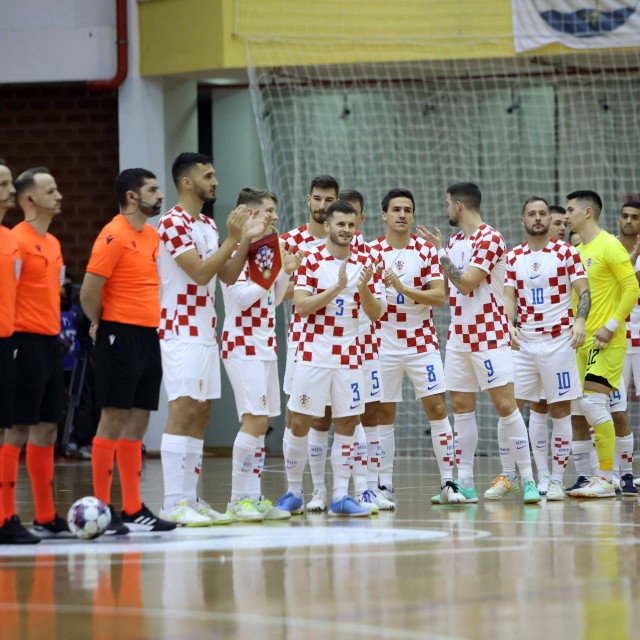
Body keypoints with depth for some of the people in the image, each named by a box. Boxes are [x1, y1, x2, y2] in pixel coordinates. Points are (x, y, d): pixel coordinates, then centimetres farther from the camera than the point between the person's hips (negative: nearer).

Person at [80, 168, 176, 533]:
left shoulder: (152, 235, 14)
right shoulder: (114, 236, -12)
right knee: (114, 421, -7)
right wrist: (106, 325, 0)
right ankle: (102, 508, -4)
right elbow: (89, 294, -15)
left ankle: (134, 510, 14)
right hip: (122, 337, -8)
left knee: (138, 424, 10)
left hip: (149, 337, 8)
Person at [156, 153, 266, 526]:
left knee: (201, 414, 8)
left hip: (206, 333, 9)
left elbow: (229, 276, 15)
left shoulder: (208, 225, 17)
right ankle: (174, 504, -13)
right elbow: (201, 273, -20)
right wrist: (232, 239, -17)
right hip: (182, 332, -9)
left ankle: (191, 499, 11)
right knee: (182, 412, -12)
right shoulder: (173, 223, -12)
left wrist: (247, 240, 4)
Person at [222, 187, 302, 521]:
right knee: (254, 420, -15)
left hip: (265, 347, 9)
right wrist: (276, 271, -18)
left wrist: (286, 272, 7)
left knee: (260, 423, 8)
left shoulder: (265, 249, 15)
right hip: (243, 346, -9)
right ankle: (238, 499, -11)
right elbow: (241, 298, -19)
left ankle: (253, 497, 10)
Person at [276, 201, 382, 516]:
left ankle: (340, 496, 6)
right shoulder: (311, 261, -3)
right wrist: (336, 288, -23)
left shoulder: (364, 263, 6)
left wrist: (363, 288, -16)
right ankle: (293, 493, 12)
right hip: (314, 355, -3)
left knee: (346, 423, 2)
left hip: (348, 356, 3)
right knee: (301, 422, -2)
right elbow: (301, 305, -13)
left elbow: (376, 313, 3)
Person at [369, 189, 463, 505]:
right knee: (383, 414, 2)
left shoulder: (427, 250, 1)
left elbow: (439, 296, -7)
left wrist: (403, 288, -20)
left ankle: (448, 482, -2)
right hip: (384, 345, 0)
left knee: (437, 408, -6)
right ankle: (385, 484, 9)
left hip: (422, 343, 0)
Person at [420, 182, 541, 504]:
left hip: (489, 337, -8)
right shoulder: (455, 241, 13)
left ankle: (527, 479, -5)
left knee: (505, 405, -9)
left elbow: (466, 283, -19)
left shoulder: (490, 239, -13)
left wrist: (441, 252, -13)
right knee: (461, 408, 6)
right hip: (458, 338, 8)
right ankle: (464, 483, 9)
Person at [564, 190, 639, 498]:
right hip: (579, 342, 8)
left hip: (605, 342, -8)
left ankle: (607, 478, -11)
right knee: (575, 410, 4)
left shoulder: (609, 246, -8)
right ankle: (586, 478, 10)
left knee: (593, 403, -16)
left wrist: (611, 326, -18)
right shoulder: (576, 251, 17)